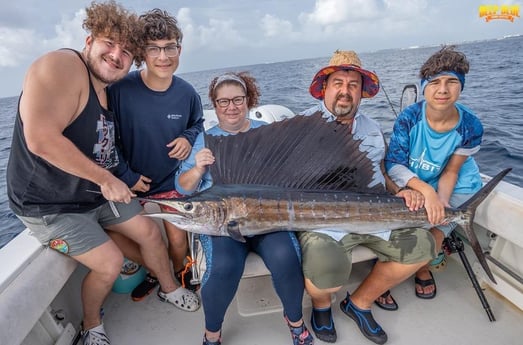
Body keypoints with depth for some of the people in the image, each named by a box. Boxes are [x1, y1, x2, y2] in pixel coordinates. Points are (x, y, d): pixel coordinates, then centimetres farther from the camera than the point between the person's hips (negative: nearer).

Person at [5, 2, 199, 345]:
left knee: (149, 231, 9)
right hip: (52, 205, -8)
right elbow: (41, 139, -33)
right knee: (110, 263, -9)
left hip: (99, 192, 8)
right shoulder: (61, 66, -23)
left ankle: (169, 289, 35)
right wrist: (105, 179, -26)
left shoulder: (106, 91, 5)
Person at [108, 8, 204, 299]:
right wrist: (126, 176, -13)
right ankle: (154, 274, 44)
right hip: (131, 182, 0)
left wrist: (189, 138, -14)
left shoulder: (187, 93, -12)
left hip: (171, 180, 1)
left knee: (178, 238, -1)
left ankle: (179, 272, 35)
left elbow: (198, 123, 8)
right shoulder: (120, 90, -21)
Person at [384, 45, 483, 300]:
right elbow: (393, 164, -23)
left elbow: (450, 172, -11)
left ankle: (422, 270, 16)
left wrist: (441, 202, -29)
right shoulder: (409, 118, -20)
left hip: (454, 187, -1)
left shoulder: (470, 127, -18)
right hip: (413, 186, 1)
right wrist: (425, 190, -37)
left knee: (430, 233, -20)